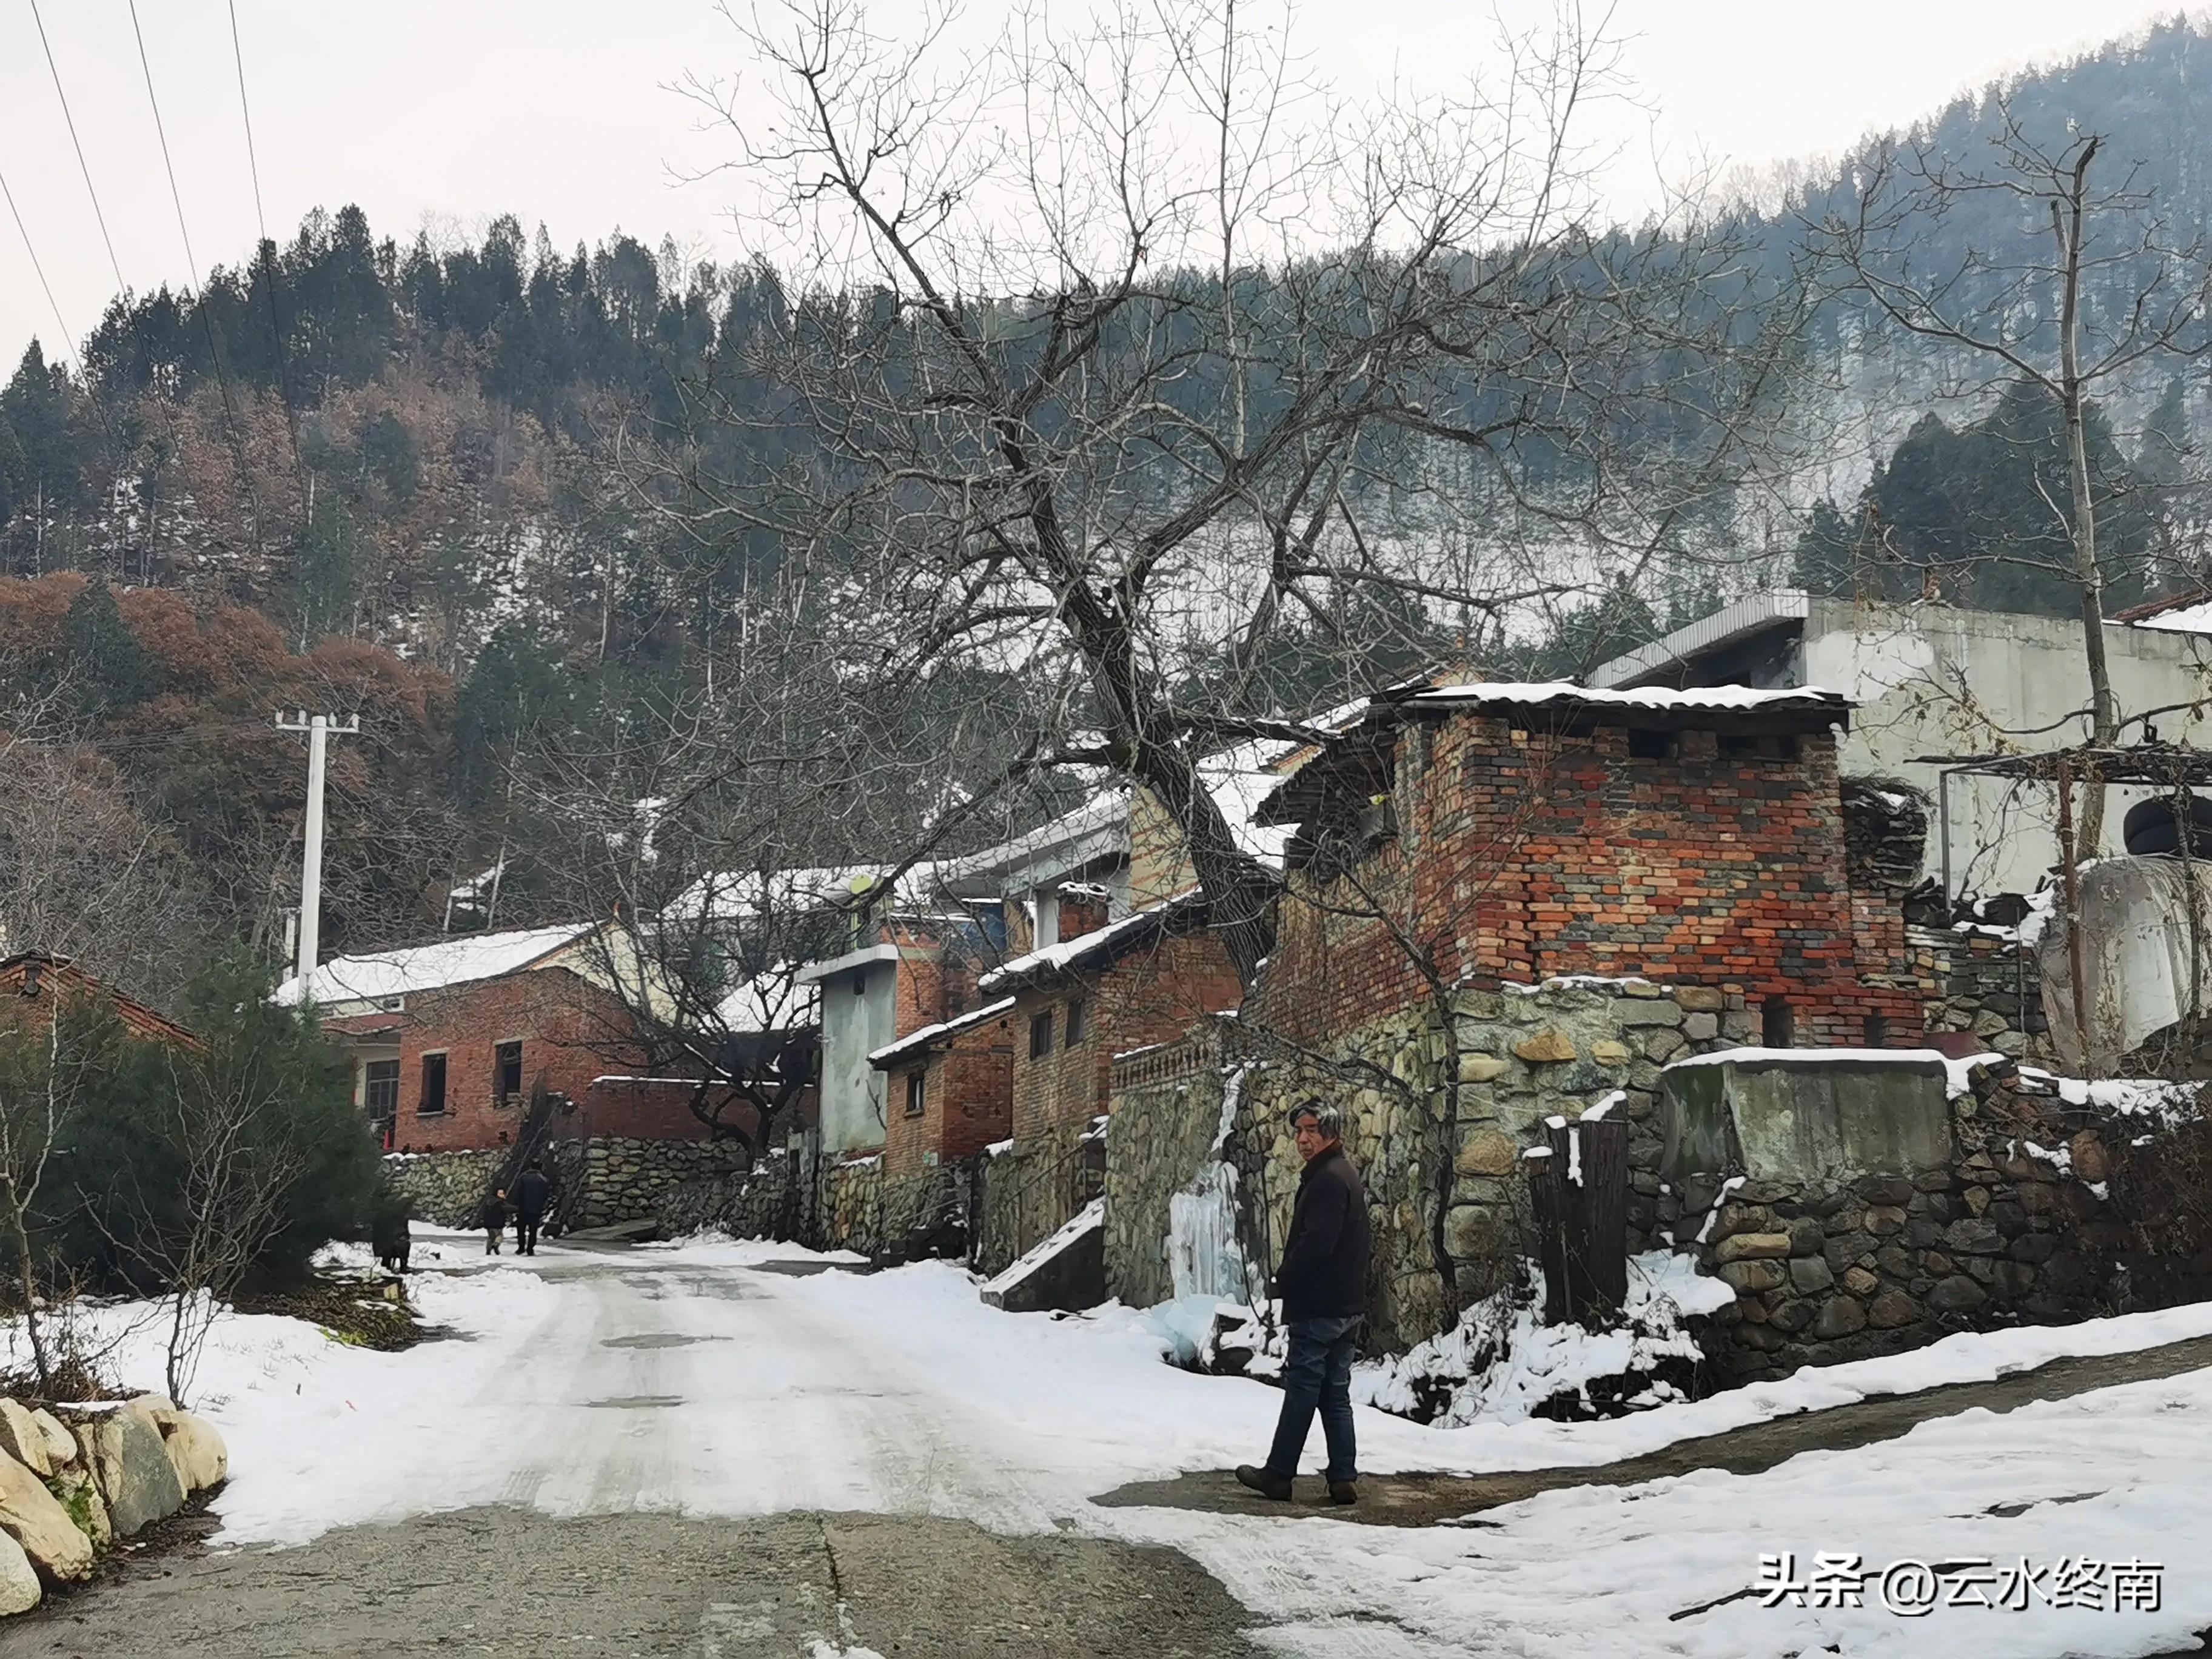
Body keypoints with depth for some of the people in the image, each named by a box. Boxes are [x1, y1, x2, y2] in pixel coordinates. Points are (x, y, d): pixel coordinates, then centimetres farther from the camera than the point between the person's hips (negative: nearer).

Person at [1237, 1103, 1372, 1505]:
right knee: (1336, 1394, 10)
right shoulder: (1347, 1176, 17)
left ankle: (1278, 1474, 5)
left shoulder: (1327, 1179, -16)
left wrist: (1284, 1279, -8)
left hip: (1318, 1307, -10)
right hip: (1348, 1305, 10)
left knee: (1301, 1389, -2)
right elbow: (1363, 1242, 23)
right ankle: (1344, 1479, 9)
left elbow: (1315, 1242, -24)